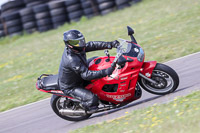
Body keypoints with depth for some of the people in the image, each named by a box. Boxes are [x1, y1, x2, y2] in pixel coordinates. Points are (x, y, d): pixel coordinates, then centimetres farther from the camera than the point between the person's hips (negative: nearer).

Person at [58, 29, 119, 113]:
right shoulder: (71, 60, -38)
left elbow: (91, 45, -6)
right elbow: (86, 75, -41)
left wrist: (110, 44, -15)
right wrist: (105, 72, -47)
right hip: (70, 87, -10)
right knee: (92, 99, -26)